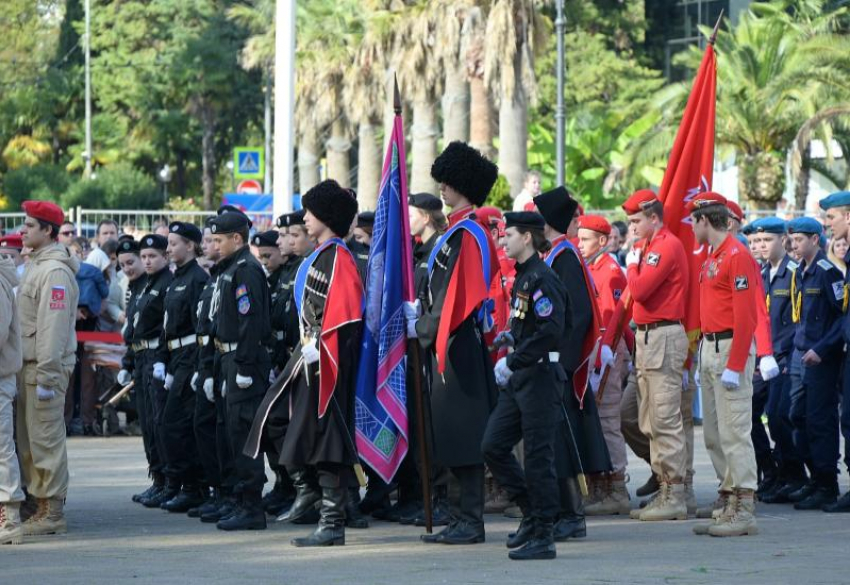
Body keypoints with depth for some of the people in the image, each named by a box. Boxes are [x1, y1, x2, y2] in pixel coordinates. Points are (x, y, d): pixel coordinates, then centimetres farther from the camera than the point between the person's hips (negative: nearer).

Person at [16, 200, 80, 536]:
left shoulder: (55, 271, -14)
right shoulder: (37, 265, 18)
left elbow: (53, 326, -20)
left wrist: (46, 376, -23)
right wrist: (32, 371, 18)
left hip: (46, 366, -10)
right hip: (29, 366, 10)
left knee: (46, 439, -7)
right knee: (28, 440, 13)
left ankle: (52, 513, -4)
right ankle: (41, 506, 19)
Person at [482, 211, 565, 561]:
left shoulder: (542, 278, -15)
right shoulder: (523, 277, 15)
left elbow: (551, 329, -24)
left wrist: (513, 361, -20)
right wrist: (510, 356, 10)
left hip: (540, 377, -10)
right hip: (519, 378, 10)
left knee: (538, 456, -4)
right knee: (493, 446, 8)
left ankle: (543, 536, 2)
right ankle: (532, 514, 19)